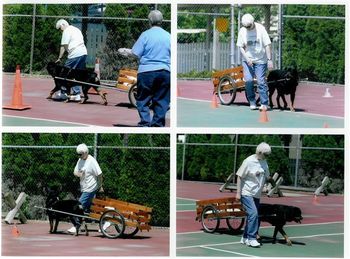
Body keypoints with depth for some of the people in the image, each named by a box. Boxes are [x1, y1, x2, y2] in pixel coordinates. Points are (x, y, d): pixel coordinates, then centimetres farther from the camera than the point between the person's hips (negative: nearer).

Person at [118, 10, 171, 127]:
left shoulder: (146, 35, -5)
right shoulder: (168, 36, 6)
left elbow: (135, 53, -6)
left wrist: (124, 51, 11)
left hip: (147, 71, -3)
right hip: (165, 72, 3)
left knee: (143, 100, 5)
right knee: (161, 101, 8)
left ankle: (145, 123, -4)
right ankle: (158, 124, 7)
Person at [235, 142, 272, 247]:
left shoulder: (264, 162, 9)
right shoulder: (249, 161, -13)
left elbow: (267, 177, 21)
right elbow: (239, 177, -10)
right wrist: (238, 193, -12)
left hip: (257, 194, 7)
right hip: (247, 193, -7)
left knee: (253, 216, 8)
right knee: (253, 213, -19)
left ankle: (245, 238, 20)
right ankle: (251, 238, -15)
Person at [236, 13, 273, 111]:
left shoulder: (260, 29, -10)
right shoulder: (242, 31, -3)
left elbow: (267, 45, -8)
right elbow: (241, 47, 2)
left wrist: (269, 59, -13)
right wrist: (247, 58, -11)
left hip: (260, 60, -2)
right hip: (247, 60, 2)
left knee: (261, 81, -7)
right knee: (248, 80, -9)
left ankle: (264, 104, 1)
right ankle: (252, 102, 8)